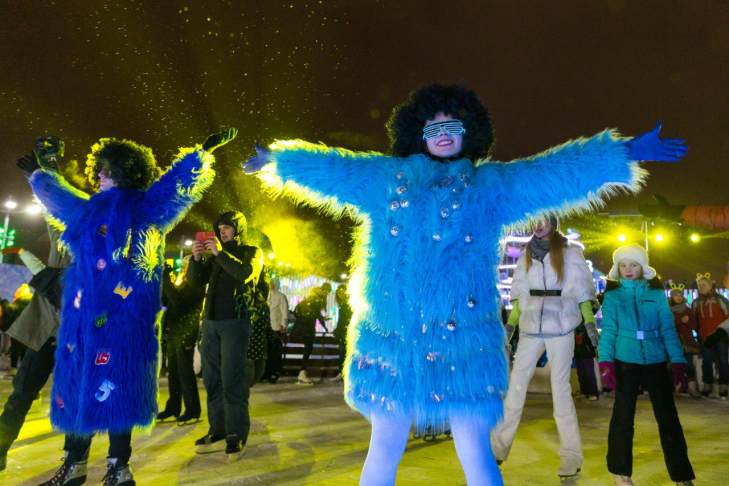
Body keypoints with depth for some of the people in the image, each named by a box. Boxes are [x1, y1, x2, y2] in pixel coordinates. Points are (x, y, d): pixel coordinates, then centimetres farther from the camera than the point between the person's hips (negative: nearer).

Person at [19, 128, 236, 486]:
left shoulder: (145, 208, 4)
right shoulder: (87, 210, 19)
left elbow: (179, 181, 5)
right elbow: (55, 193, 38)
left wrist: (205, 150, 1)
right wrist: (36, 173, 52)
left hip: (123, 312, -6)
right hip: (82, 310, 6)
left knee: (115, 383, -7)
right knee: (76, 380, 8)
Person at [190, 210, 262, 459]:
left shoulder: (251, 252, 4)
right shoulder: (215, 255, 18)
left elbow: (245, 274, -17)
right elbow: (197, 281, 13)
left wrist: (220, 253, -16)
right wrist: (197, 258, -2)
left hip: (234, 322, -6)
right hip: (210, 322, 6)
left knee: (232, 380, -7)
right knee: (212, 379, 7)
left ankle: (236, 435, 0)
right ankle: (218, 431, 15)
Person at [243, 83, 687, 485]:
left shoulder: (492, 185, 11)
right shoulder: (384, 177, 15)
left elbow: (558, 170, 6)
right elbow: (329, 165, 24)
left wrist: (625, 152, 1)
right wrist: (275, 159, 32)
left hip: (461, 336, -1)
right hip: (392, 336, 2)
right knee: (384, 448, 12)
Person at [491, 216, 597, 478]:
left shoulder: (570, 252, 0)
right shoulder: (526, 255, 10)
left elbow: (581, 289, -1)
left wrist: (589, 322, -12)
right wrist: (509, 325, 8)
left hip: (560, 328, -3)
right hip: (531, 327, 4)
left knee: (560, 388, -1)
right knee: (515, 385, 4)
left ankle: (571, 454, 10)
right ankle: (498, 446, 13)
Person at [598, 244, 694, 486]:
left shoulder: (657, 293, 4)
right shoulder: (612, 295, 1)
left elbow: (668, 328, 2)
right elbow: (608, 330, -3)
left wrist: (678, 361, -5)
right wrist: (606, 361, -12)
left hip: (655, 361, 1)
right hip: (625, 362, -1)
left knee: (668, 416, 5)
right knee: (623, 416, 7)